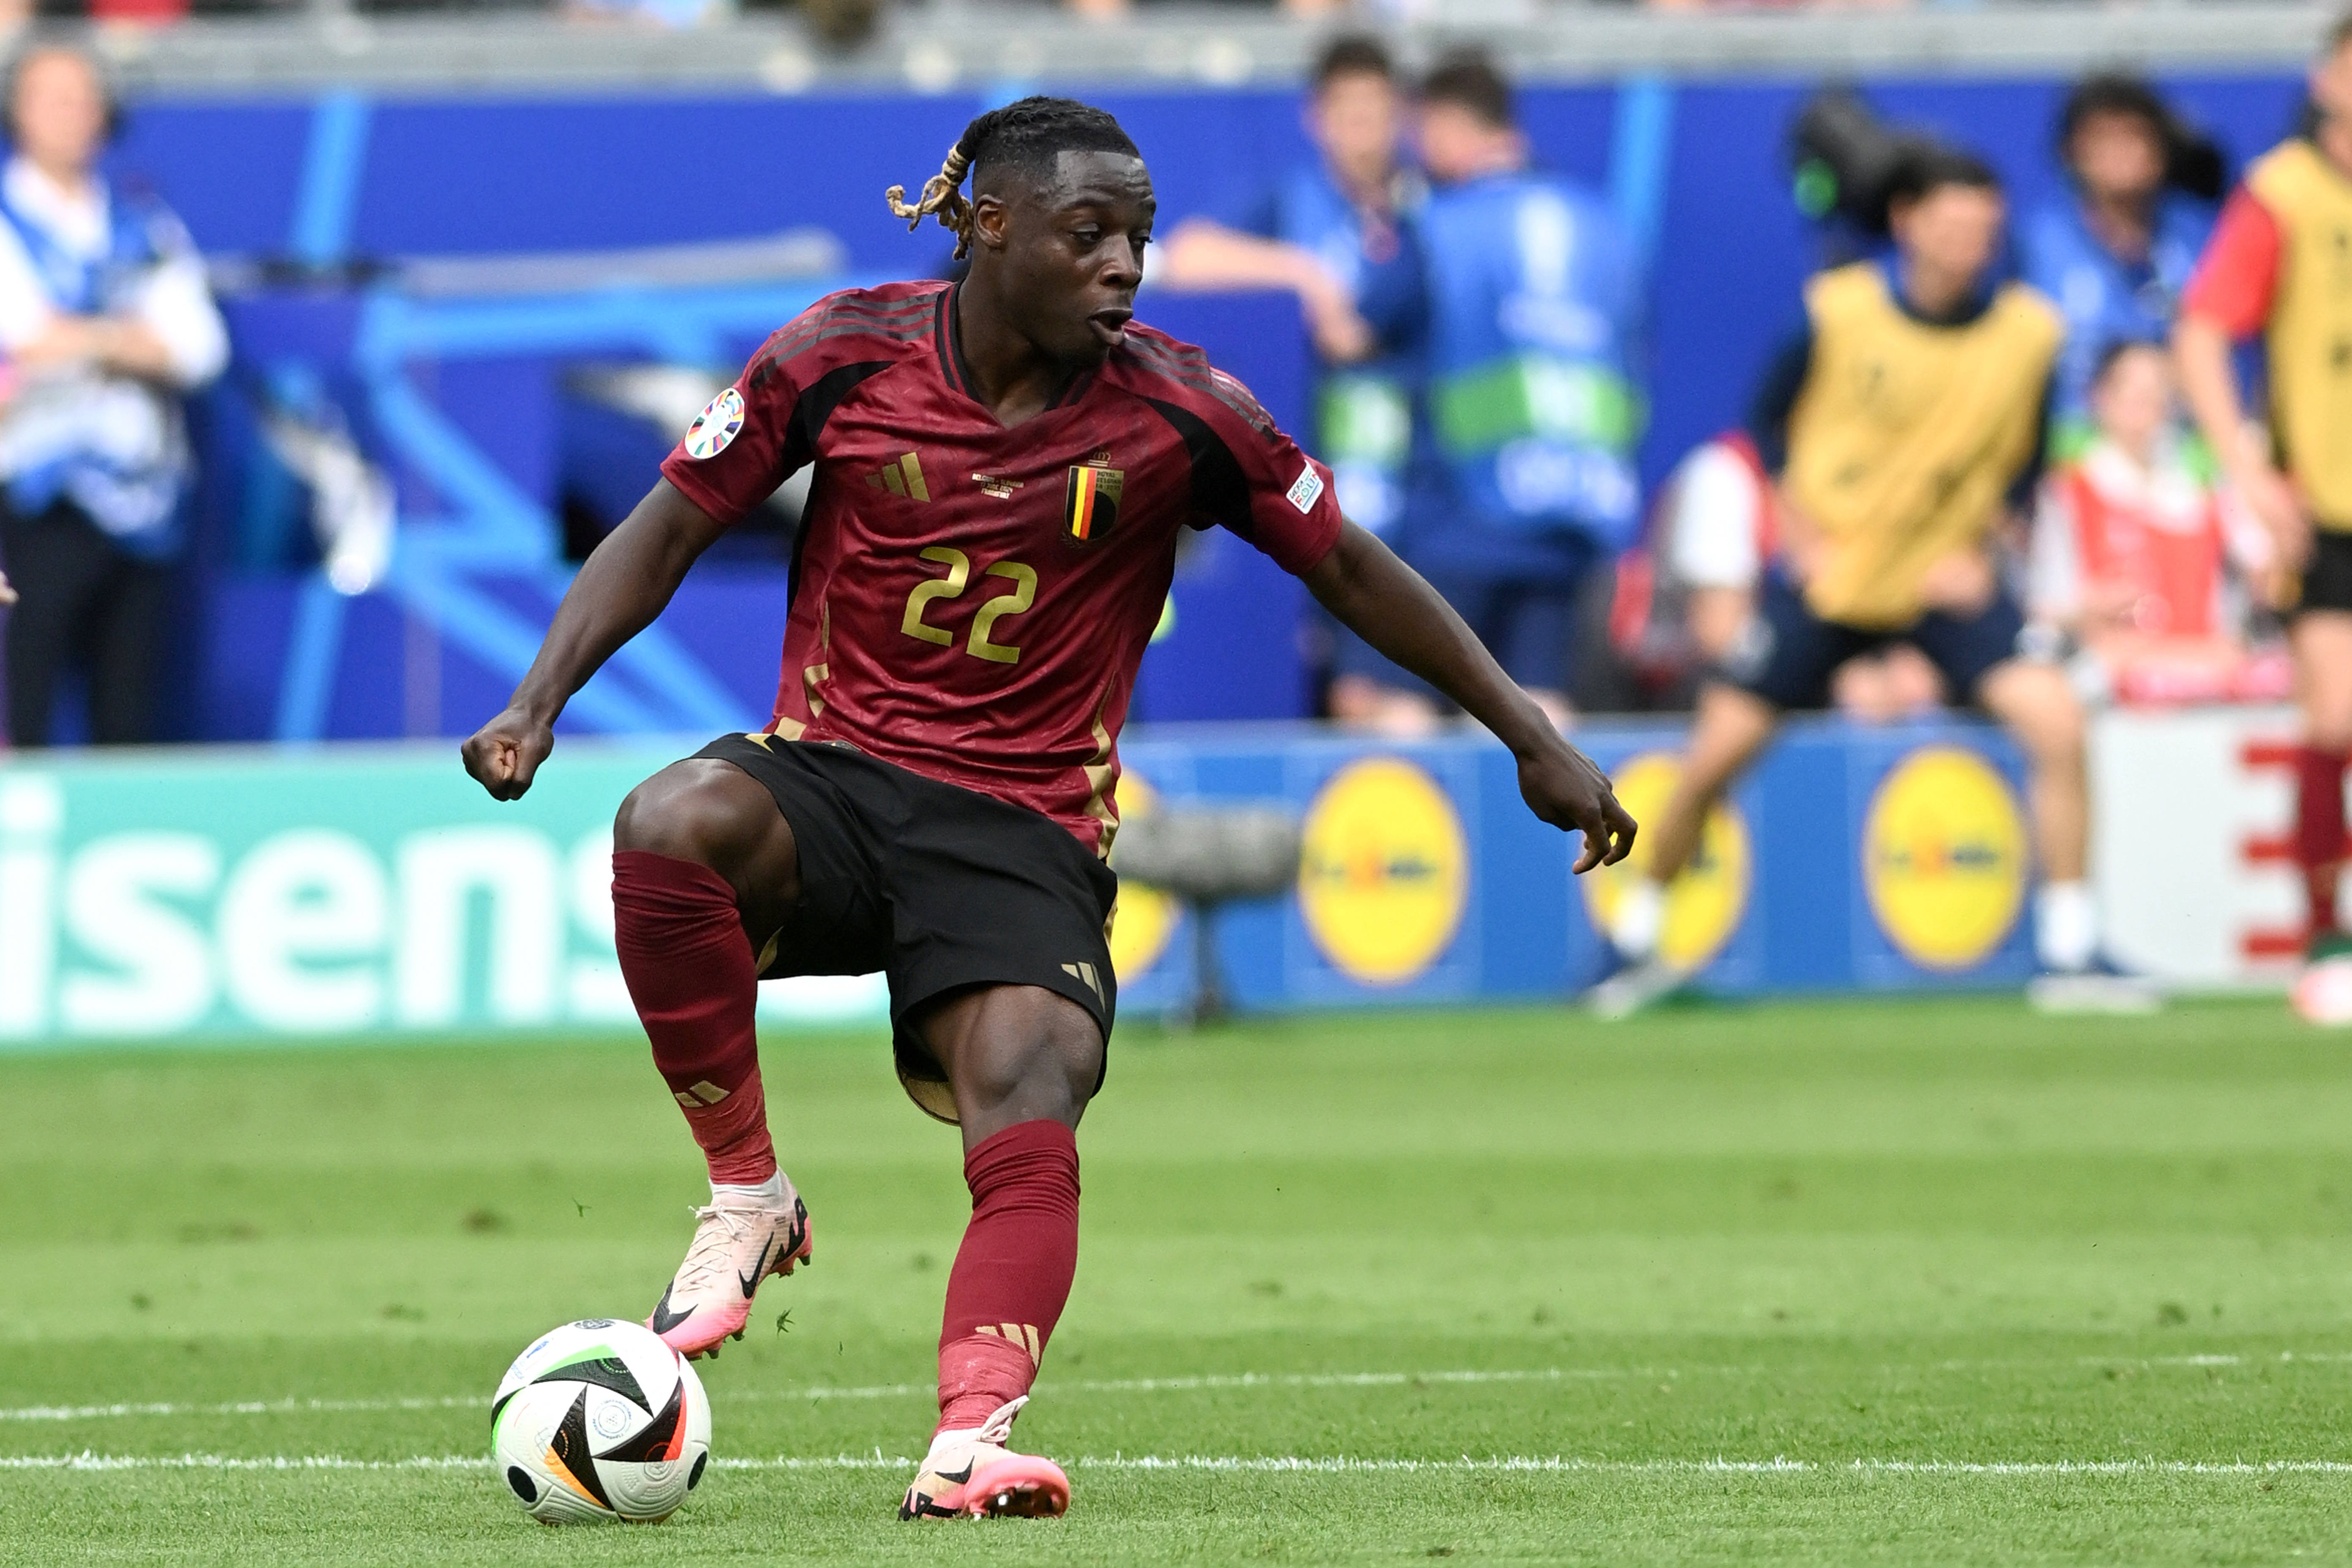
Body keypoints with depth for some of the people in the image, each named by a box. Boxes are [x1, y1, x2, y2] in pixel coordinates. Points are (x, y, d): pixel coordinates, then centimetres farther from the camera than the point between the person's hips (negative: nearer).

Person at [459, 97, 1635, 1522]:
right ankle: (748, 1194, -16)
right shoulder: (846, 357, -4)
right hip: (831, 770, 0)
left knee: (1030, 1100, -28)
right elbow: (671, 530, 3)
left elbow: (1350, 569, 8)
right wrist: (540, 701, -10)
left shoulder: (1175, 412, -4)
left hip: (1027, 829, 0)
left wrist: (1533, 737, 10)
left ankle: (972, 1436, -37)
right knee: (672, 826, -33)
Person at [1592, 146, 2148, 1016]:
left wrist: (1978, 546, -8)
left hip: (1946, 579, 1)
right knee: (1716, 754, -5)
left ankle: (2069, 953, -10)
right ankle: (1637, 938, 18)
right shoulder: (1839, 311, -13)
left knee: (2056, 722, -20)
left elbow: (2025, 455, 5)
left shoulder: (2029, 331, -10)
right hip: (1827, 574, -1)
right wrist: (1802, 535, -5)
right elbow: (1773, 421, 3)